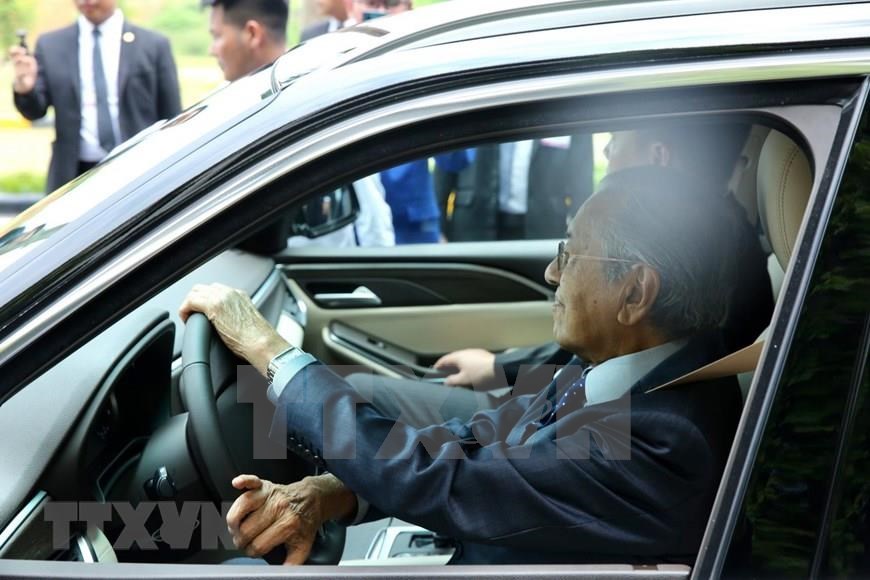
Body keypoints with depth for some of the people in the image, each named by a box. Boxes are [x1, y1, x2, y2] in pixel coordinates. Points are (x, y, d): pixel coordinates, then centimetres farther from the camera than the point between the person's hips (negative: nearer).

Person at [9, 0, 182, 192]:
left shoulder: (154, 45, 4)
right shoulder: (50, 45, 9)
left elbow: (171, 122, 5)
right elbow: (35, 111, 4)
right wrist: (25, 88, -19)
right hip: (74, 177, 1)